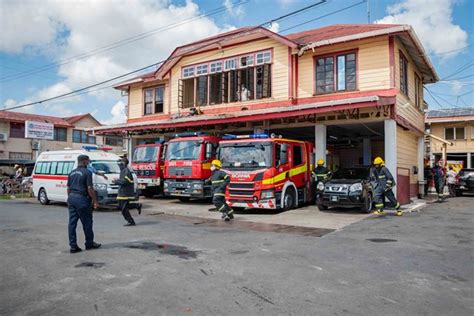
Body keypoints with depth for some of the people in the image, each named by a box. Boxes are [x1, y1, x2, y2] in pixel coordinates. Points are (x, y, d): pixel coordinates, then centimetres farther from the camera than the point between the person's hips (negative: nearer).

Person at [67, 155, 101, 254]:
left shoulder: (72, 173, 12)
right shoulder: (87, 172, -10)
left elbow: (68, 188, 15)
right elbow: (90, 189, -14)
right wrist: (95, 201, -8)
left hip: (71, 198, 7)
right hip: (82, 198, -7)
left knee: (72, 222, 7)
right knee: (87, 222, 5)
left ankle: (72, 246, 8)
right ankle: (89, 243, 16)